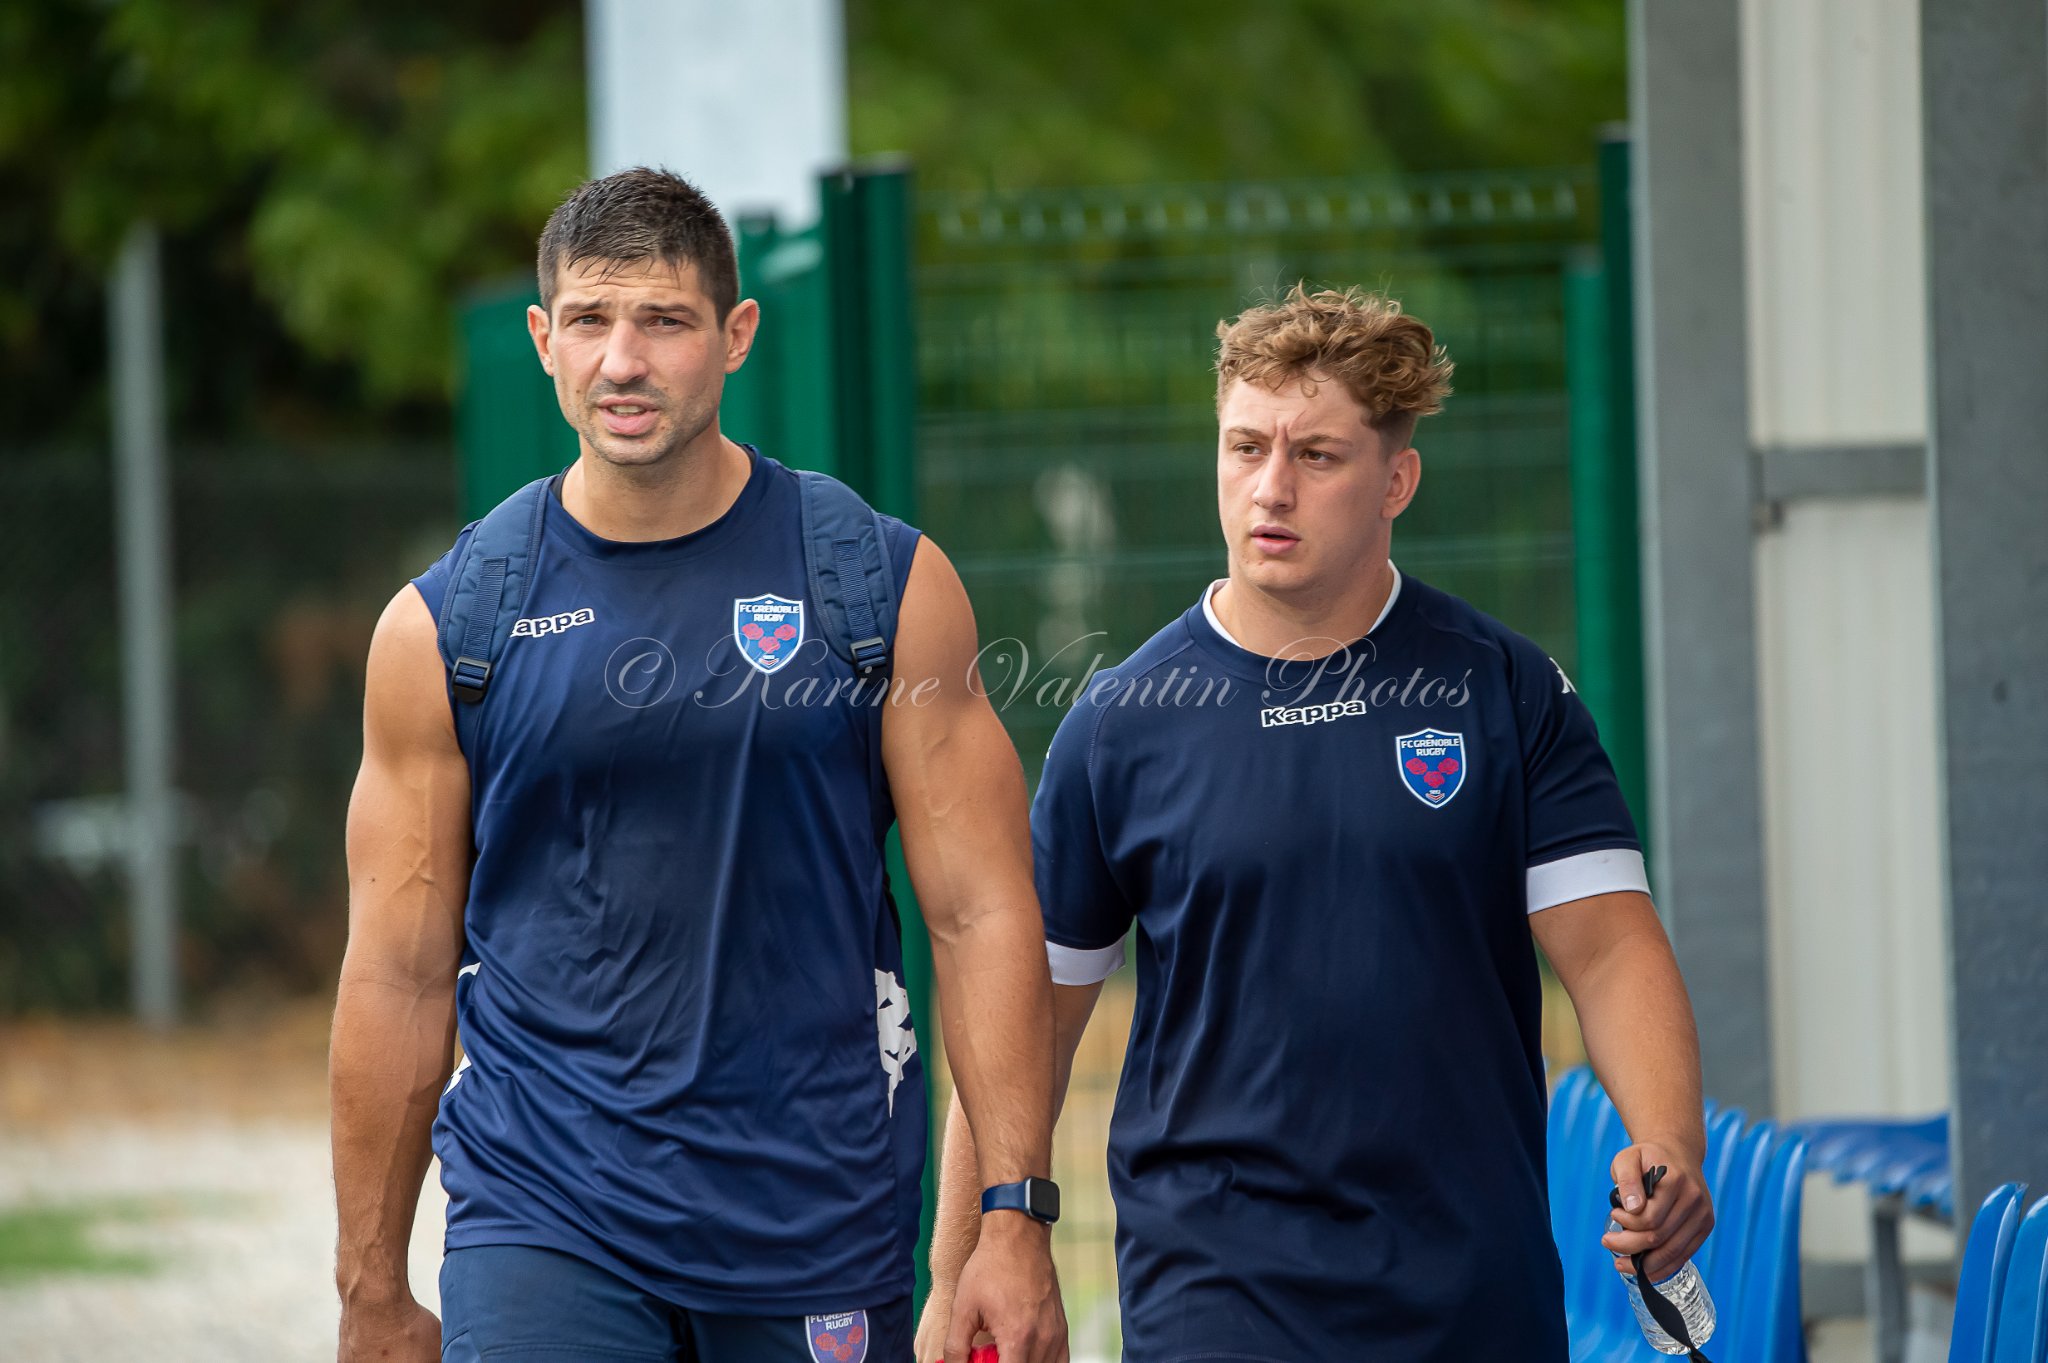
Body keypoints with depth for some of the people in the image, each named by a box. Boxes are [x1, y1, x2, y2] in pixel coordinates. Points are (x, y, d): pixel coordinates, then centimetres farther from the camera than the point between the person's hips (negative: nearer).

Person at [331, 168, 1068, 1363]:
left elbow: (982, 913, 0)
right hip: (540, 1219, 0)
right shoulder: (443, 626, 2)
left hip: (820, 1224, 1)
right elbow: (399, 973, 6)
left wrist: (1016, 1221, -8)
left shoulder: (887, 585, 1)